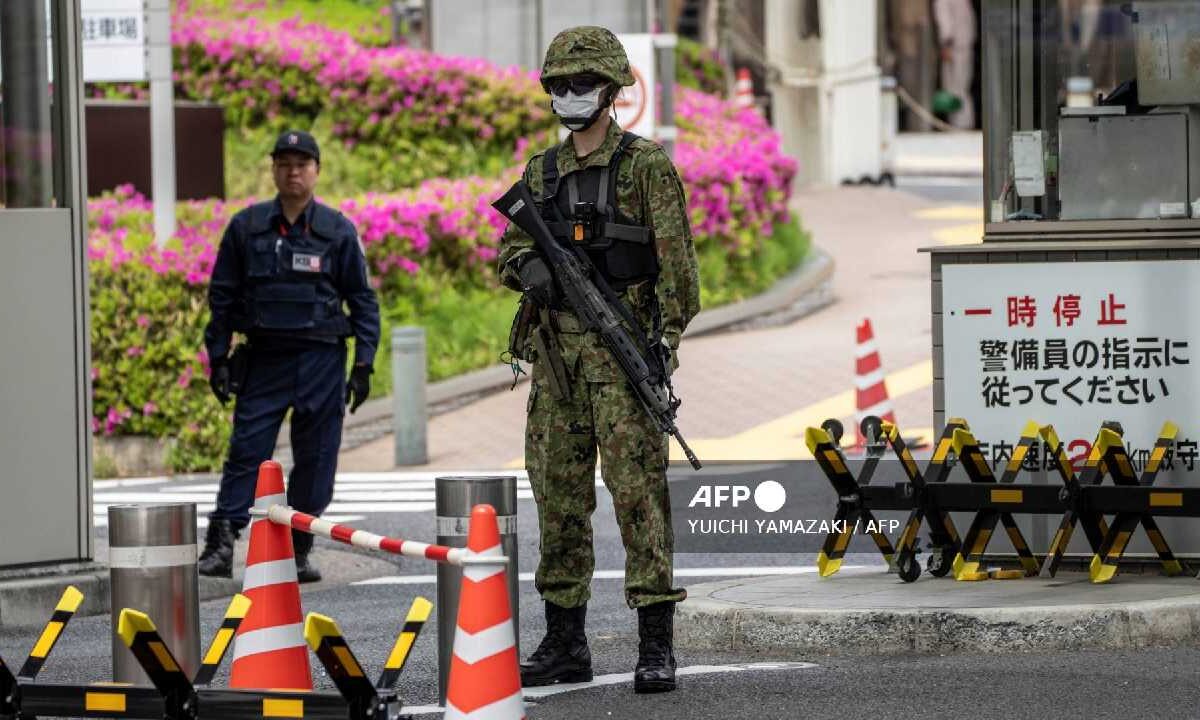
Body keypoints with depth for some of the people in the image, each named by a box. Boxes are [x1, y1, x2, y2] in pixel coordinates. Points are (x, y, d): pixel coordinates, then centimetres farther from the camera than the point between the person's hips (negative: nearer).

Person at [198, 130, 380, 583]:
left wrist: (363, 364, 1)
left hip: (321, 360, 0)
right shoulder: (246, 227, 6)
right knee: (246, 451, -8)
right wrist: (218, 357, 3)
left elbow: (363, 299, 7)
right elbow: (222, 295, 10)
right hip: (262, 358, 0)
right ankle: (221, 542, -10)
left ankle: (298, 551, 12)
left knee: (315, 458, 3)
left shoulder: (338, 231, 4)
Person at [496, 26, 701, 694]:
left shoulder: (646, 164, -3)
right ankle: (565, 643, 15)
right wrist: (529, 266, -6)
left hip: (622, 346, -6)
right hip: (555, 349, 6)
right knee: (559, 494, 8)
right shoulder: (543, 170, 16)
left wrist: (668, 338, -16)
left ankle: (657, 645, -10)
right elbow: (511, 247, 18)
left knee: (639, 489, -10)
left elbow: (676, 259, -7)